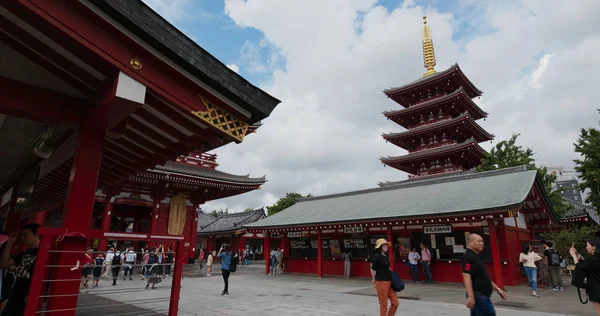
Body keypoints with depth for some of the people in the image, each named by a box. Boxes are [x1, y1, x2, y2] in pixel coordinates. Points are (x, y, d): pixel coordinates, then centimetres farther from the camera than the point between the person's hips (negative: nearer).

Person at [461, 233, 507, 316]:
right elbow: (466, 277, -24)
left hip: (481, 295, 10)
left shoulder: (476, 257, 17)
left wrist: (497, 289, 22)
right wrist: (470, 296, -30)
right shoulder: (468, 257, -16)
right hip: (478, 295, -10)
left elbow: (484, 277, 24)